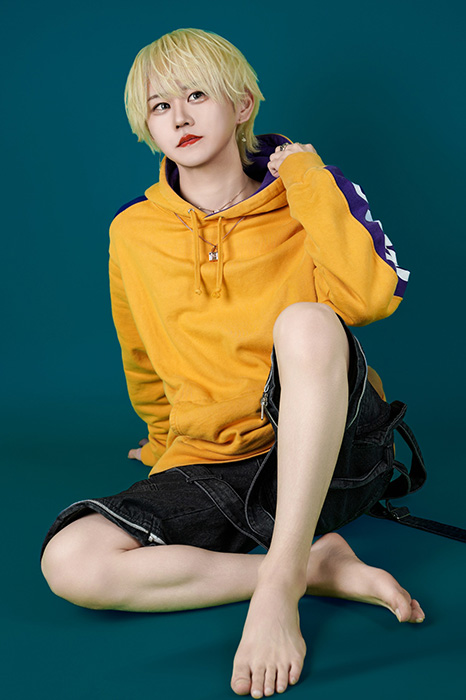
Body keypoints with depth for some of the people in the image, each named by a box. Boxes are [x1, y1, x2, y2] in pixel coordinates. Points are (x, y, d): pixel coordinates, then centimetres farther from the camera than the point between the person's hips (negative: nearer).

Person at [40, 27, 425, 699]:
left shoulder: (309, 195, 2)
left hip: (323, 448, -3)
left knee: (306, 320, -35)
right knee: (69, 562, -24)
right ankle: (321, 566, -18)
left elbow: (372, 298, -18)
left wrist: (307, 180, -11)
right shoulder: (132, 232, 8)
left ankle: (280, 580, -33)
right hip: (208, 467, 4)